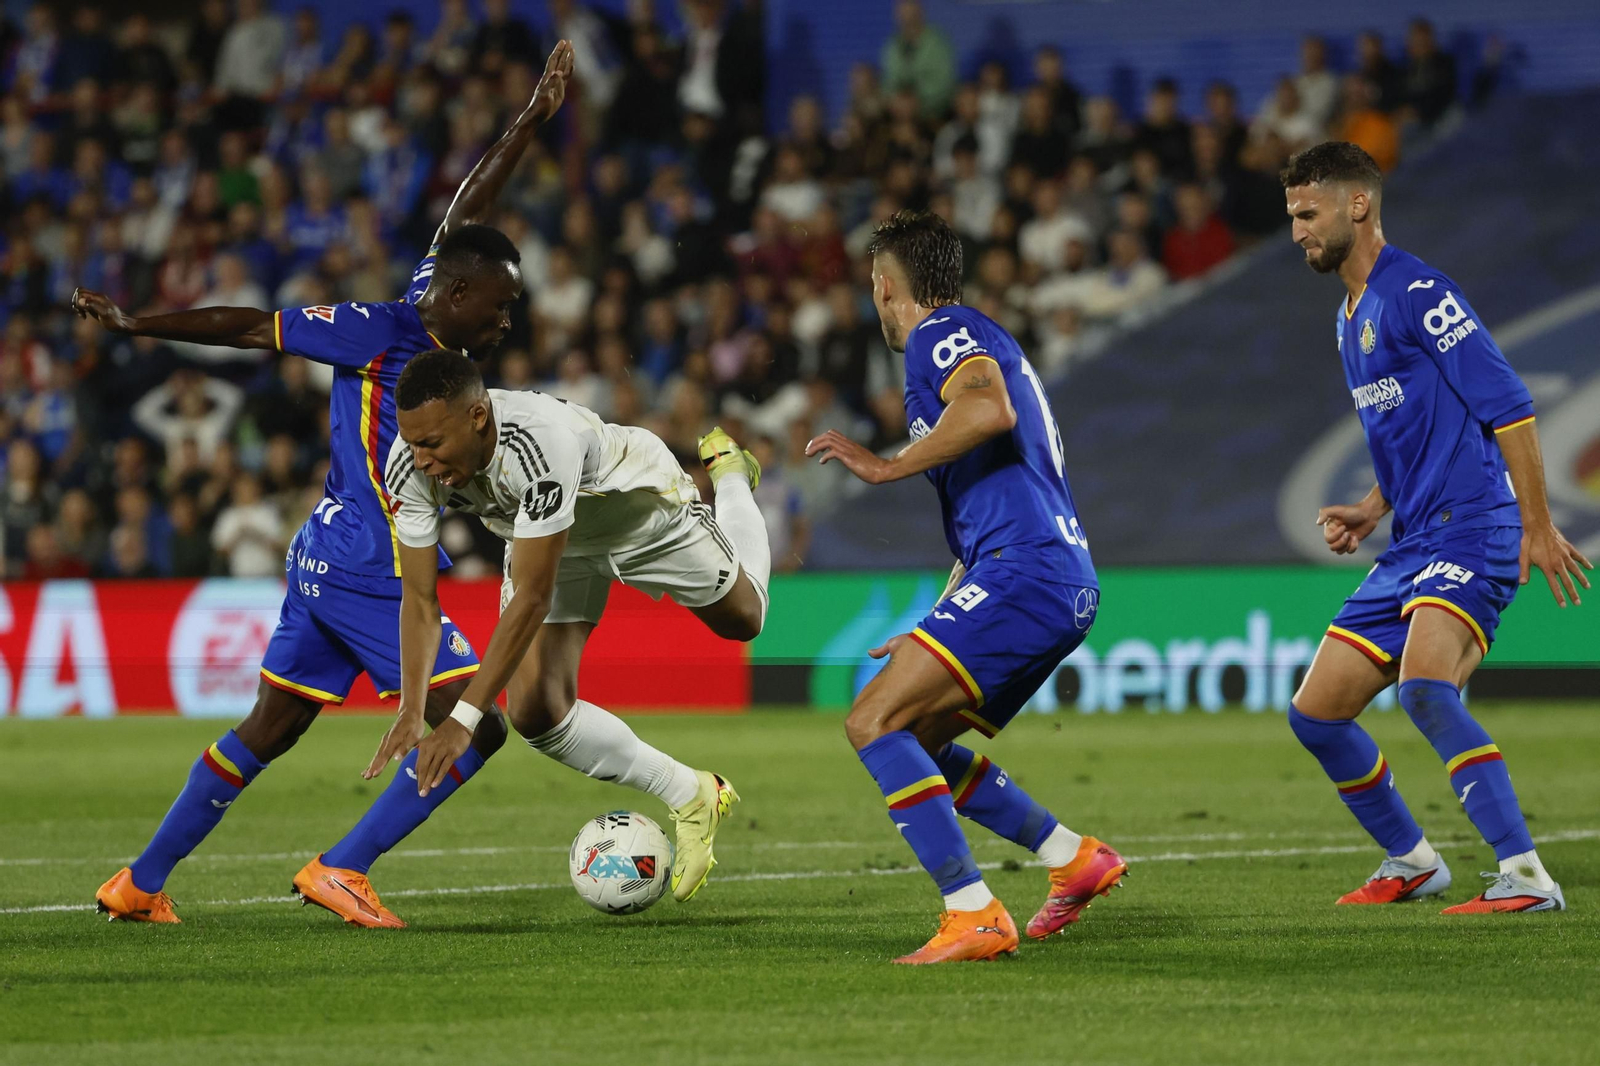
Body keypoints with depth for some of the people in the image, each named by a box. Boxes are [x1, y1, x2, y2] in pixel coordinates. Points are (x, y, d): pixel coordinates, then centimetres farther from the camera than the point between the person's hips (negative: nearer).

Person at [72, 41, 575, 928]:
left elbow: (461, 216, 18)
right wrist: (139, 326, -3)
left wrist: (531, 121, 17)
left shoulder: (430, 311, 7)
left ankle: (140, 883, 21)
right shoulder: (375, 332, -15)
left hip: (329, 563, 9)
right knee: (474, 725, -9)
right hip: (368, 576, -9)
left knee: (267, 732, 16)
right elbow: (251, 326, -9)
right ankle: (342, 871, -10)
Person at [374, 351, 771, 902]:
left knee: (740, 619, 20)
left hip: (636, 500, -4)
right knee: (536, 711, -13)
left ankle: (727, 472, 51)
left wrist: (464, 719, -47)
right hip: (547, 538, 4)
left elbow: (531, 598, -45)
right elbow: (419, 597, -22)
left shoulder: (540, 442, -48)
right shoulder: (409, 466, -31)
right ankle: (691, 799, 9)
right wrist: (411, 711, -34)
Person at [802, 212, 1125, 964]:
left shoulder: (942, 335, -1)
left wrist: (887, 468, -18)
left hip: (1023, 571, -10)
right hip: (1065, 586, 10)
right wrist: (936, 631, 34)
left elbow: (990, 410, -25)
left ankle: (974, 916, -23)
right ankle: (1073, 857, 17)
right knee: (916, 743, 18)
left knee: (874, 723, -15)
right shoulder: (975, 341, 30)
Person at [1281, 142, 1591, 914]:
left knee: (1424, 683, -32)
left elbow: (1507, 408, -15)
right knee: (1316, 714, 7)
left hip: (1471, 531, -10)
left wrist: (1538, 528, -19)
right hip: (1412, 546, 10)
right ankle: (1411, 863, 24)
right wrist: (1371, 511, 13)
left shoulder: (1416, 293, -11)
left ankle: (1525, 877, -30)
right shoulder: (1350, 316, 19)